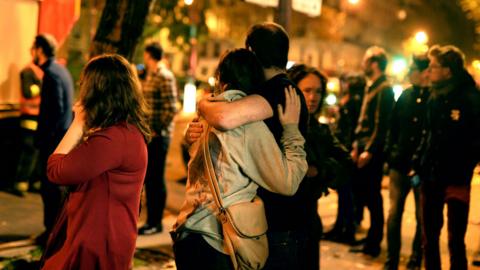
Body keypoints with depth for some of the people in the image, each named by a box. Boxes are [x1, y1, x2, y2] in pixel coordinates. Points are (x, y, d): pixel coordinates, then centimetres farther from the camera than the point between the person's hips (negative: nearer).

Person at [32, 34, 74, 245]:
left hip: (53, 139, -10)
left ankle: (53, 231, 4)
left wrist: (44, 138, -17)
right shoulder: (61, 70, 14)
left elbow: (56, 109, -22)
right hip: (62, 136, 10)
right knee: (54, 184, 16)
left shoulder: (52, 74, -16)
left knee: (49, 186, -3)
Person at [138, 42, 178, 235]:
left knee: (156, 179, -1)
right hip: (146, 135, 9)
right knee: (148, 178, 14)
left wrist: (157, 130, -16)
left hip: (158, 137, -9)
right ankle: (150, 219, 24)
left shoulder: (165, 77, -13)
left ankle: (156, 223, 8)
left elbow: (171, 108, -19)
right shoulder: (148, 76, 14)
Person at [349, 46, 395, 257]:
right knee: (359, 191, 14)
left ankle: (373, 243, 7)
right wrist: (357, 145, 15)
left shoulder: (384, 89, -13)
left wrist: (369, 150, -21)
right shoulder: (372, 88, 16)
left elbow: (381, 124, -19)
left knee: (372, 196, -2)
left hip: (373, 151, -9)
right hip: (364, 147, 9)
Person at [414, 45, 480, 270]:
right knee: (429, 237, 14)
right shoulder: (435, 97, 8)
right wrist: (419, 167, 9)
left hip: (456, 179, -6)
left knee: (455, 241, 0)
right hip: (431, 177, 6)